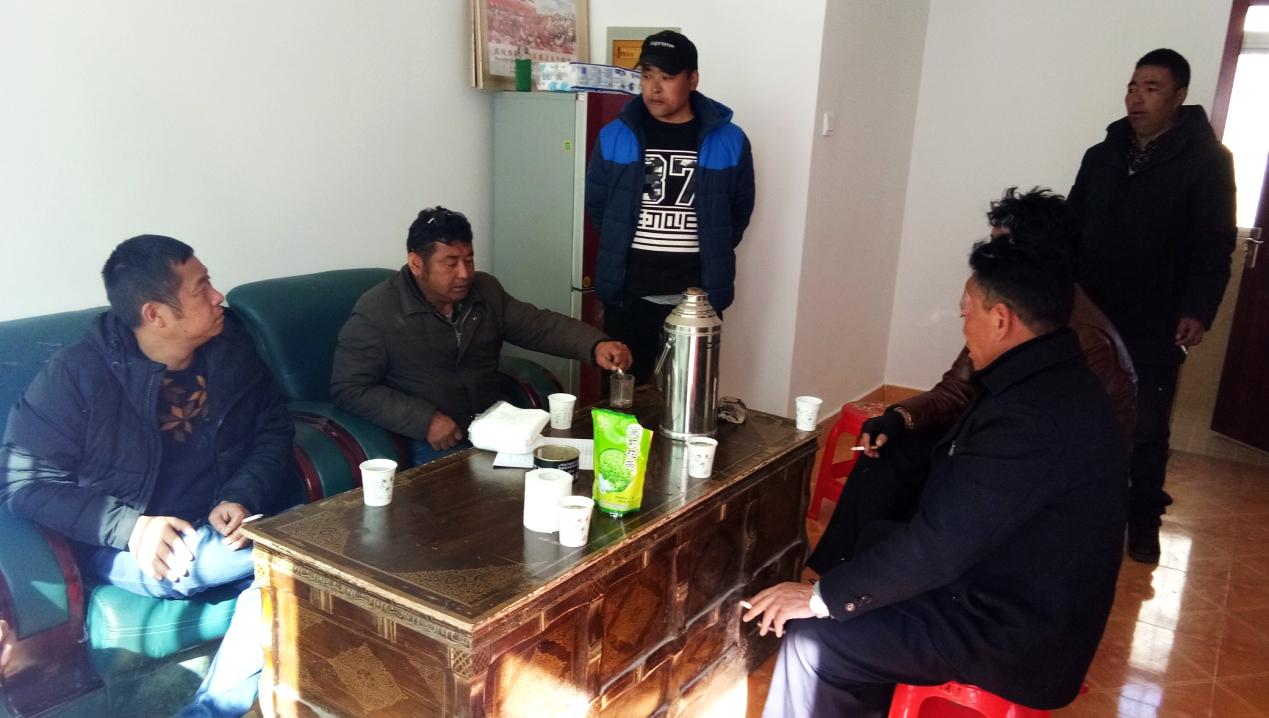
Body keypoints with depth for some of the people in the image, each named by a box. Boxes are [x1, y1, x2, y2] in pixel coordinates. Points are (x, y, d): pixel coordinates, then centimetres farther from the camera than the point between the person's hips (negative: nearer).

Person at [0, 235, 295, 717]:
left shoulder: (229, 344, 1)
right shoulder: (77, 373, -11)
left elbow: (274, 429, 6)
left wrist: (243, 498, -14)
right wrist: (129, 527, -23)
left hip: (221, 529, 4)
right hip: (125, 545, -4)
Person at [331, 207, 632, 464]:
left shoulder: (486, 291, 6)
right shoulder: (376, 312, -12)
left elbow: (540, 325, 3)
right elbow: (349, 388, -12)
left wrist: (596, 345, -17)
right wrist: (425, 420, -22)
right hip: (425, 440, -5)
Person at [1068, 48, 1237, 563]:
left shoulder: (1207, 160, -3)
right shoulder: (1102, 155, 10)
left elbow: (1214, 246, -8)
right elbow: (1073, 227, 13)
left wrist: (1198, 311, -17)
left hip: (1156, 324, -4)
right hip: (1091, 313, 4)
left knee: (1147, 427, 3)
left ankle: (1143, 521, 19)